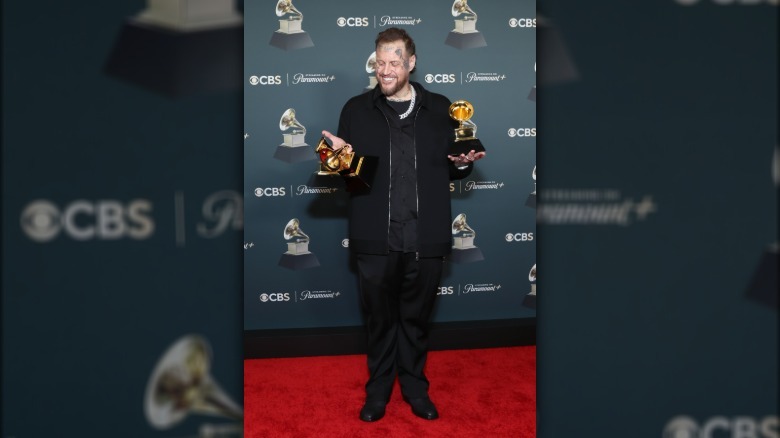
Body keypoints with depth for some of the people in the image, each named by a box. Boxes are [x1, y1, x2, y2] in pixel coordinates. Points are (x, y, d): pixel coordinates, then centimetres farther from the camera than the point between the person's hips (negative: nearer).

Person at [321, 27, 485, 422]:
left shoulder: (440, 108, 7)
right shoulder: (356, 109, 6)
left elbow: (450, 170, 14)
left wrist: (463, 163, -8)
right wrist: (339, 154, -13)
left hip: (425, 238, 0)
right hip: (375, 239, 0)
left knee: (416, 318, 14)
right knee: (379, 319, 12)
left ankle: (415, 387, 31)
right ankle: (378, 389, 29)